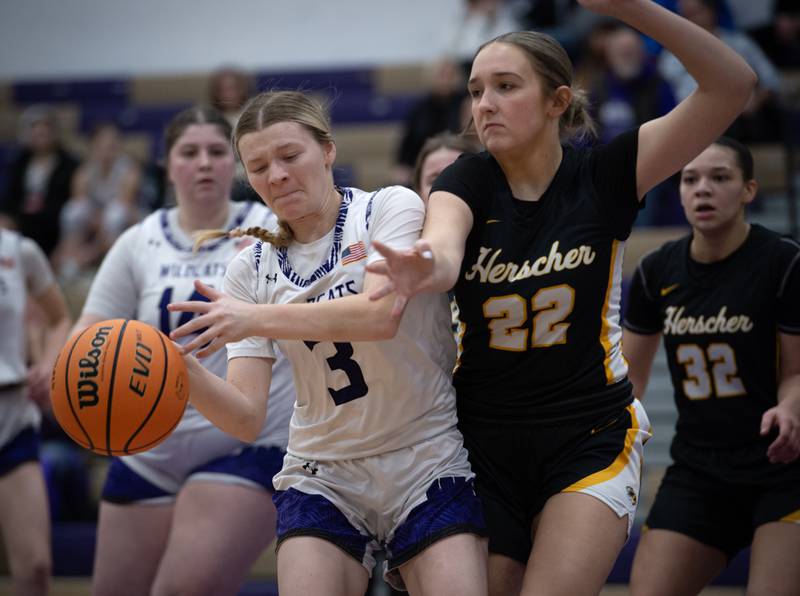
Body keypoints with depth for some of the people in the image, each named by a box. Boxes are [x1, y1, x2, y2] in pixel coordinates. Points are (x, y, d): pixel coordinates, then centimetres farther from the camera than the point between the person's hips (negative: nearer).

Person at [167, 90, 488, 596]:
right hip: (323, 477, 3)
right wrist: (183, 370, -25)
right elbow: (247, 416, -5)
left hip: (428, 466, -3)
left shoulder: (392, 207, -5)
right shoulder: (253, 268, 4)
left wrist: (256, 318, -35)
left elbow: (381, 314, -25)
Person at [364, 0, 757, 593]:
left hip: (590, 438, -2)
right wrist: (425, 267, -53)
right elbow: (443, 244, -27)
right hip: (484, 439, 2)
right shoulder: (469, 181, -3)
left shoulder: (602, 176, -6)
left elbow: (733, 84, -16)